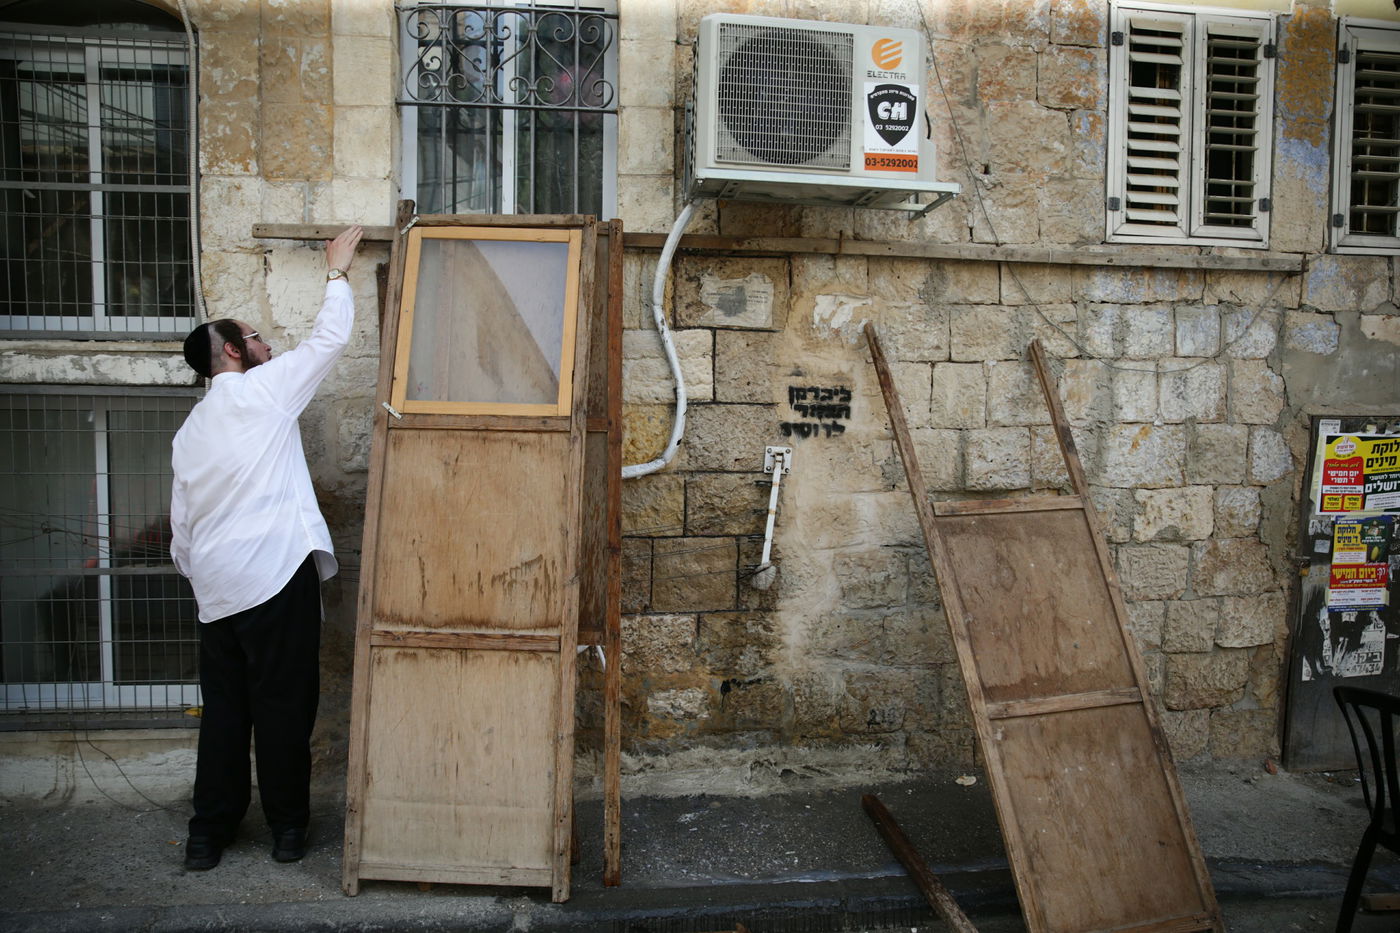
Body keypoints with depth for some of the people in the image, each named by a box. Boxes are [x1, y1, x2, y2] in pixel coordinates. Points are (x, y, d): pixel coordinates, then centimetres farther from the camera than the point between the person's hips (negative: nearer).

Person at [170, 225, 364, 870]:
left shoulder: (190, 430, 17)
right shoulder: (263, 389, -3)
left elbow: (181, 527, 18)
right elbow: (329, 338, 1)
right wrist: (336, 272, 13)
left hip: (216, 590, 7)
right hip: (277, 575, -7)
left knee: (223, 709, 14)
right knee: (284, 704, 3)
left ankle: (209, 832, 21)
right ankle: (287, 826, 14)